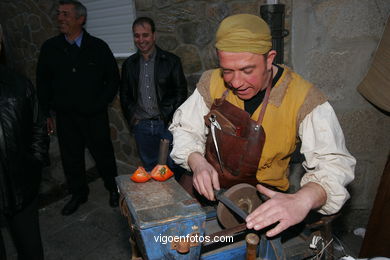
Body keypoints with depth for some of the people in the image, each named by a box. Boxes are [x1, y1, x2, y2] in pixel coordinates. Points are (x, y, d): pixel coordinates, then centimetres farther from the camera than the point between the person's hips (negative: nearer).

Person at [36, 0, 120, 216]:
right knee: (71, 158, 13)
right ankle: (78, 194, 34)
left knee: (103, 155, 8)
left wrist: (100, 103, -4)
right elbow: (43, 83, 8)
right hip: (65, 117, 3)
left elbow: (113, 79, 3)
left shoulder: (98, 47, -3)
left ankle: (113, 189, 31)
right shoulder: (49, 48, 3)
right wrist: (46, 114, 3)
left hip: (95, 116, -2)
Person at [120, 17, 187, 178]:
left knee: (174, 167, 6)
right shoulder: (129, 64, 9)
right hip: (141, 126, 3)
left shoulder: (171, 61, -1)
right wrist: (132, 117, 4)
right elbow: (124, 94, 15)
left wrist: (172, 119, -8)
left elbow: (181, 92, -1)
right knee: (149, 168, 14)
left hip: (166, 124, -3)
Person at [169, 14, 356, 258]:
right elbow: (184, 129, -3)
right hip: (209, 185, 2)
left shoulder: (304, 99, -18)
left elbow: (334, 163, -22)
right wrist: (197, 162, -24)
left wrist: (302, 200, -43)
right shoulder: (212, 82, -8)